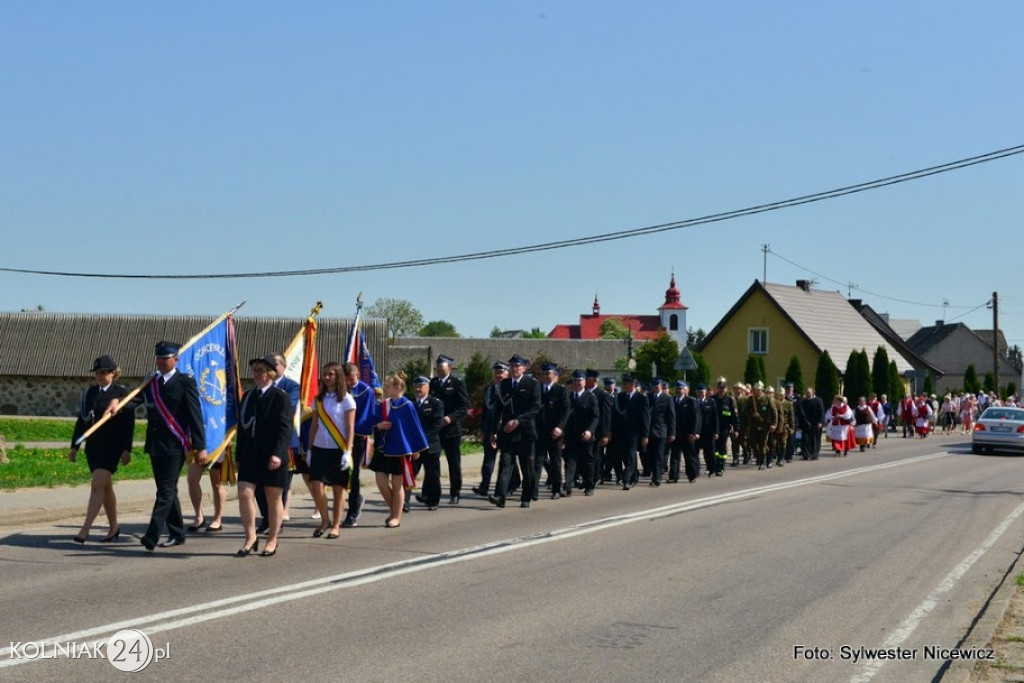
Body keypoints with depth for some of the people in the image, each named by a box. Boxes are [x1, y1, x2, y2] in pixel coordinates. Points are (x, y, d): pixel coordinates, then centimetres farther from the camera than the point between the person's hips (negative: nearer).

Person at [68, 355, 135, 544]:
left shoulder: (122, 394, -5)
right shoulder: (89, 393, 12)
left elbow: (129, 424, -7)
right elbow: (81, 421, 15)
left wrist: (126, 450, -12)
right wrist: (74, 446, 12)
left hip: (111, 447, -6)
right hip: (93, 446, 6)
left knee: (97, 486, -14)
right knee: (105, 487, 14)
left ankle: (85, 529, -16)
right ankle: (113, 527, 24)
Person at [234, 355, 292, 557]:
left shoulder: (280, 397, -6)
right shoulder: (247, 397, 13)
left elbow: (285, 428, -13)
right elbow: (242, 427, 17)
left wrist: (277, 453, -23)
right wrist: (239, 455, 14)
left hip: (272, 457, -5)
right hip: (250, 455, 5)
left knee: (273, 498, 5)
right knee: (244, 493, -8)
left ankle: (272, 540, 17)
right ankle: (251, 537, 4)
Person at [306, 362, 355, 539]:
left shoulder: (346, 399, -2)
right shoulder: (318, 399, 10)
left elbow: (350, 428, -5)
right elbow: (314, 426, 13)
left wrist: (348, 452, -13)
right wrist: (310, 449, 9)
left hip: (338, 450, -3)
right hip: (320, 449, 3)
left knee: (338, 489, 2)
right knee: (316, 486, -8)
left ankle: (335, 526, 12)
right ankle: (325, 520, 11)